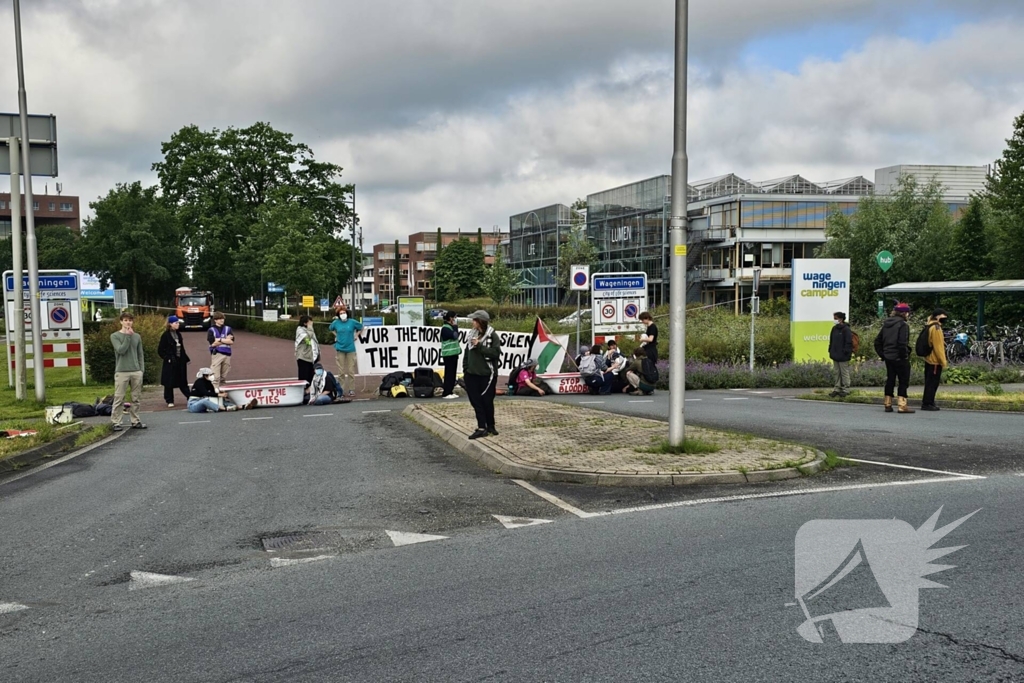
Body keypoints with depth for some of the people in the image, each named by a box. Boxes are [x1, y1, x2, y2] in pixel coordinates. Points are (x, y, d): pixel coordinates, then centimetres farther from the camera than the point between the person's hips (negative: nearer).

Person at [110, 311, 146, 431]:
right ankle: (116, 422, -1)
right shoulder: (115, 336, 1)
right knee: (119, 399, -5)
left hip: (136, 372, 4)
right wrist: (128, 336, -10)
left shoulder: (137, 336, 12)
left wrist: (141, 370, 6)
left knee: (136, 398, 6)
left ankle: (135, 421, 13)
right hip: (121, 372, -4)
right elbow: (121, 350, -13)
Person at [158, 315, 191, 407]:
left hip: (180, 361, 6)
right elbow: (160, 350, -8)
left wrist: (185, 358, 9)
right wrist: (167, 358, -13)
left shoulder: (178, 334, 11)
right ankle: (170, 401, 9)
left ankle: (189, 398, 15)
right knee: (169, 382, 1)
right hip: (170, 362, -6)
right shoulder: (165, 335, -8)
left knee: (183, 381, 11)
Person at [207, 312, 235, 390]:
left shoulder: (228, 329, 11)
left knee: (224, 376, 10)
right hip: (216, 354, -3)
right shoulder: (211, 330, 3)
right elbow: (213, 343, -8)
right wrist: (226, 340, -5)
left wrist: (220, 340, -8)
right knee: (215, 376, -10)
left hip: (227, 354, 3)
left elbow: (231, 341, 0)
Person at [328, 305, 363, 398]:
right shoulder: (335, 323, 1)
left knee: (351, 371, -1)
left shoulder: (352, 322, -3)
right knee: (341, 372, 3)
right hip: (340, 349, 1)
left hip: (350, 349, -1)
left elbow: (361, 328, 14)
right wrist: (337, 336, 11)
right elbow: (331, 329, 23)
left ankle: (351, 390, 6)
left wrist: (355, 336, 8)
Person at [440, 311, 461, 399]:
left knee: (453, 374, 10)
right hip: (448, 354, -10)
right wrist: (455, 327, -10)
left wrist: (458, 348, 13)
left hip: (454, 353, 10)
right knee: (449, 373, -9)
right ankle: (446, 393, -6)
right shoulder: (445, 328, -13)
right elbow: (454, 336, -24)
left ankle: (450, 391, 16)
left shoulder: (451, 327, 18)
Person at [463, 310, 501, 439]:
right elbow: (467, 352, 13)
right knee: (476, 401, 2)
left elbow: (496, 352, -19)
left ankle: (490, 426, 22)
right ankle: (482, 428, 6)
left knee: (487, 401, 5)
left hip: (487, 375, -5)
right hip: (472, 374, 5)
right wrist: (465, 370, 8)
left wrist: (479, 346, -19)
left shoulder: (492, 335, -8)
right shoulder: (472, 334, 9)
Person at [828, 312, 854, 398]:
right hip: (835, 355, 8)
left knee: (844, 373, 2)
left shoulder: (846, 329, -14)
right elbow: (831, 341, 17)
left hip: (843, 356, -8)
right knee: (837, 373, 14)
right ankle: (837, 389, 20)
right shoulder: (834, 328, 11)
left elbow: (849, 342, -16)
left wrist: (846, 353, -18)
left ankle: (845, 390, 10)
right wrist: (830, 351, 12)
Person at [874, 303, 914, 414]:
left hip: (888, 357, 7)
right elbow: (902, 343, -21)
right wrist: (905, 355, -11)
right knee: (903, 381, -1)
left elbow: (877, 341, 13)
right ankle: (902, 405, -4)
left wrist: (882, 354, 13)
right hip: (899, 358, -7)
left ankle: (888, 404, 15)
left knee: (890, 380, 13)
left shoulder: (886, 324, 11)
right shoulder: (903, 325, -12)